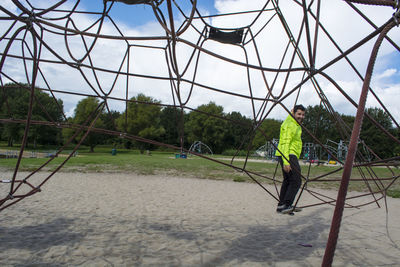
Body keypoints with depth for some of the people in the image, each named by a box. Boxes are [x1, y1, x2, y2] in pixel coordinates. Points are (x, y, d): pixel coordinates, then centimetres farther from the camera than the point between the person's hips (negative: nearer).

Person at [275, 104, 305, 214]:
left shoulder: (296, 124, 18)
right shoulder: (289, 125, -13)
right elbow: (285, 143, -22)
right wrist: (286, 161, -27)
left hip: (290, 155, 11)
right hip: (288, 156, -11)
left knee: (287, 180, 12)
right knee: (296, 181, -15)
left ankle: (281, 205, 18)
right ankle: (286, 205, -16)